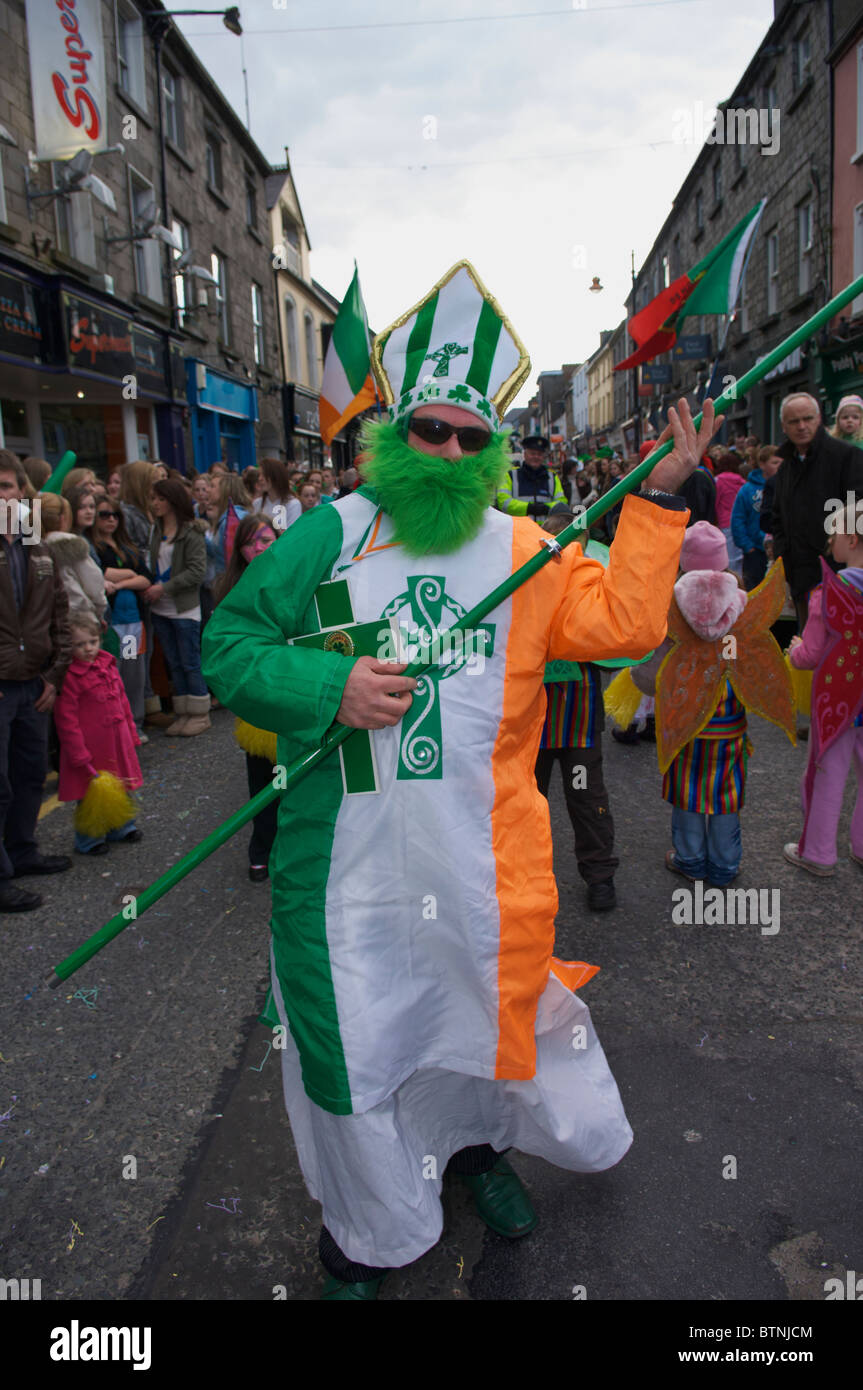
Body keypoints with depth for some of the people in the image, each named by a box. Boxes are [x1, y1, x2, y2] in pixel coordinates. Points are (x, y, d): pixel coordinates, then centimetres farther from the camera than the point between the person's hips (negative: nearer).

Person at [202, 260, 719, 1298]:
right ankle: (361, 1240, 40)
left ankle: (475, 1141, 55)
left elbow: (624, 623, -3)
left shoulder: (522, 550, 5)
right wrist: (329, 685, -18)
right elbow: (229, 645, -2)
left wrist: (658, 500, -6)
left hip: (483, 860, 2)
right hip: (349, 856, -2)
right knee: (355, 1040, 10)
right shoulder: (330, 533, -2)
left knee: (490, 1007, 20)